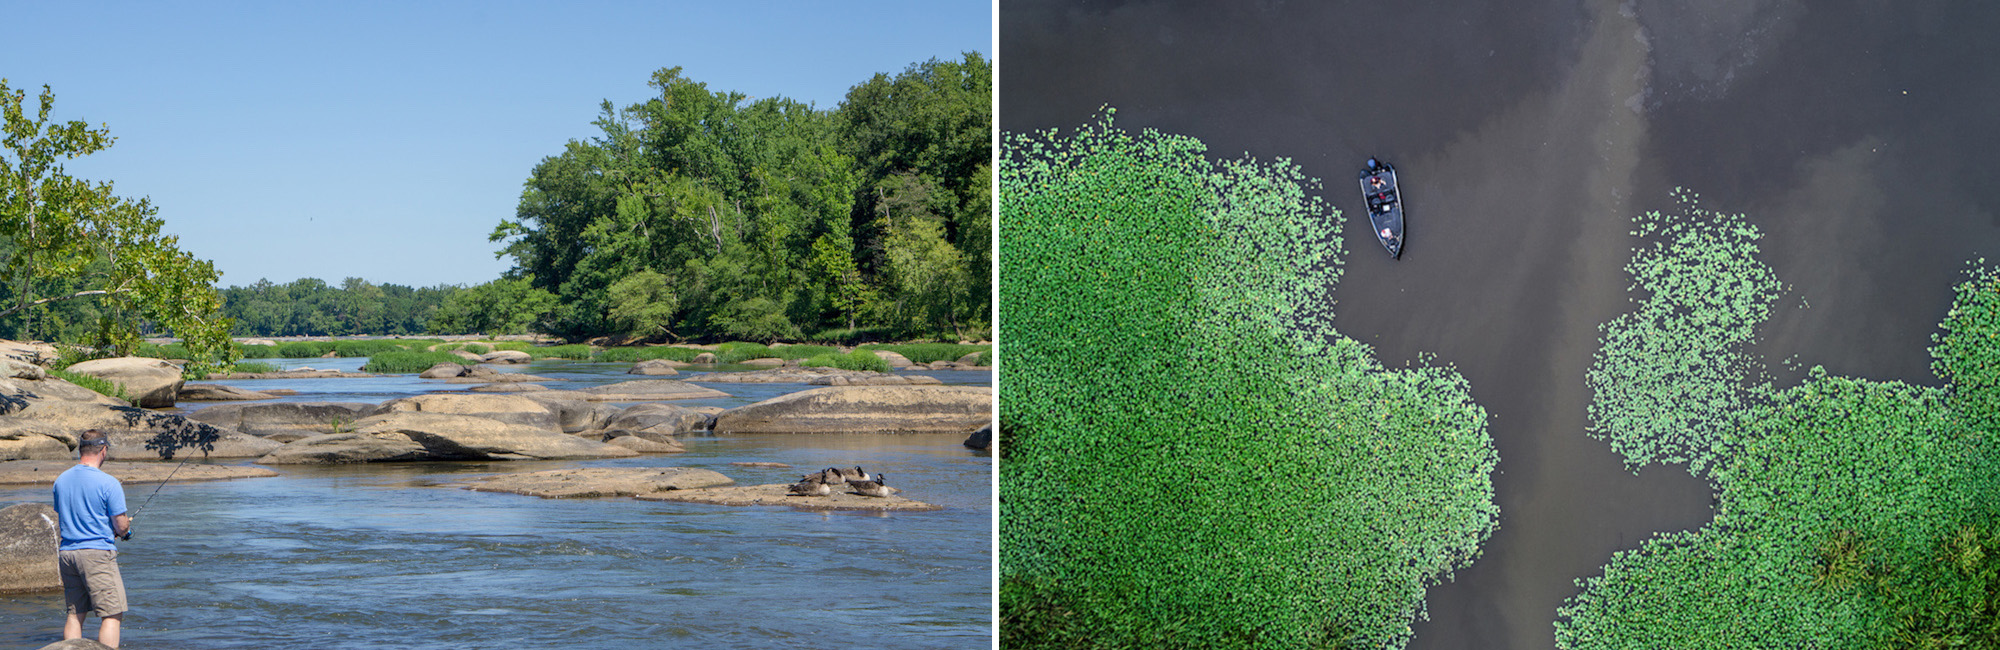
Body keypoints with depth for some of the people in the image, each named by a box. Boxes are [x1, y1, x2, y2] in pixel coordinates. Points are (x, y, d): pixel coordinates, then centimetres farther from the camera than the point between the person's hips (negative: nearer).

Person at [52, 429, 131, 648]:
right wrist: (125, 527, 15)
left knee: (74, 614, 12)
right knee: (112, 615, -4)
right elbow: (121, 527, -10)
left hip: (66, 552, 7)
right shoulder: (108, 483, -12)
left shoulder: (61, 480, 8)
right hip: (97, 553, -7)